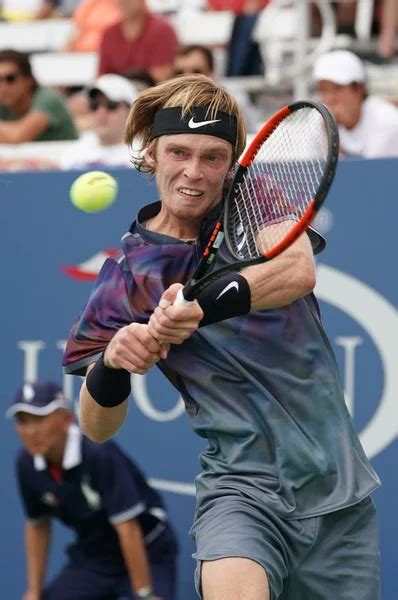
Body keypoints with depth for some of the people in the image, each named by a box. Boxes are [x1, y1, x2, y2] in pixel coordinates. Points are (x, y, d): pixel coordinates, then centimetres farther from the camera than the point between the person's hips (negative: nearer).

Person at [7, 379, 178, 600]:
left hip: (146, 555, -6)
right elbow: (37, 525, 6)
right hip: (91, 558, 6)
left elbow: (127, 528, -28)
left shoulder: (101, 454, -28)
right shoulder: (27, 464, -10)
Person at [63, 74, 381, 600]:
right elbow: (97, 427, 3)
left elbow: (297, 272, -21)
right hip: (243, 485, -3)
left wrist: (202, 306, -36)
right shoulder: (126, 276, 1)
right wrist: (113, 363, -19)